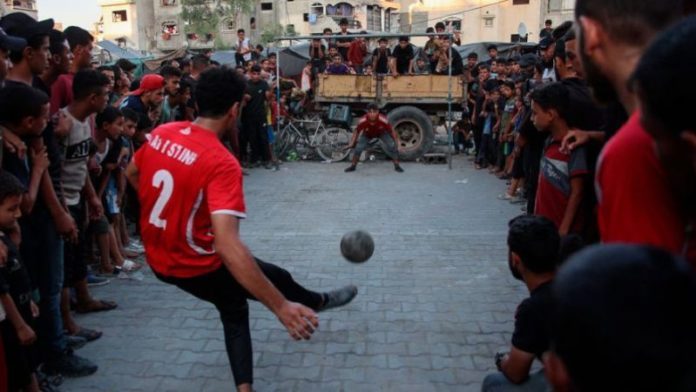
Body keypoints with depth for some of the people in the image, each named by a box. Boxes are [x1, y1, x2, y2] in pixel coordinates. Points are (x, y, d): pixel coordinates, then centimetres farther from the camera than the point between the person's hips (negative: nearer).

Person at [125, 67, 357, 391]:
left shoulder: (162, 133, -6)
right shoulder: (222, 163, -29)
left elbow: (132, 174, 15)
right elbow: (227, 246, -38)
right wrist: (281, 307, -37)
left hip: (157, 258, 7)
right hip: (195, 266, -7)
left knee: (234, 308, 27)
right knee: (278, 280, 20)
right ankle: (317, 302, 51)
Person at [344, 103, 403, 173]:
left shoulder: (383, 120, -42)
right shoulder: (363, 121, -39)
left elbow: (391, 131, -24)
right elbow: (356, 131, -18)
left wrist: (396, 142, -18)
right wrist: (352, 143, -16)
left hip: (382, 133, 0)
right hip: (367, 134, 1)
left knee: (392, 146, -15)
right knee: (358, 147, -12)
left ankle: (397, 166, 4)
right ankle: (353, 166, 12)